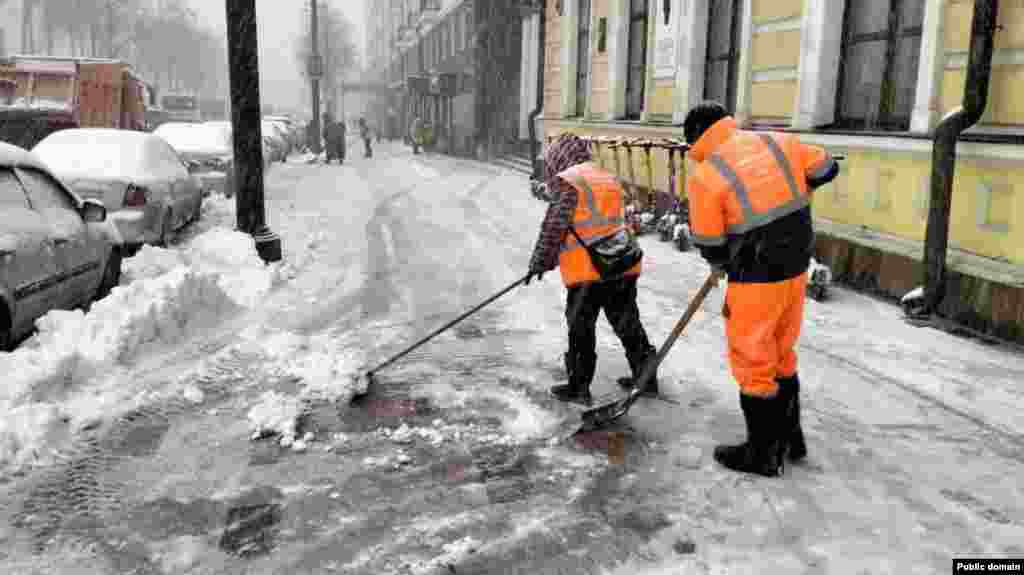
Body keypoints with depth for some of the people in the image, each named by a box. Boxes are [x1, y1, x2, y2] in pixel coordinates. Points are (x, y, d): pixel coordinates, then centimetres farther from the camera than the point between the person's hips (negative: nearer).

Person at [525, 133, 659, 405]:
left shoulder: (567, 182, -6)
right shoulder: (610, 179, 18)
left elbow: (554, 227, -10)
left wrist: (540, 262, 0)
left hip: (588, 270, -7)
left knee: (581, 328, 4)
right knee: (628, 323, 17)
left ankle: (579, 386, 11)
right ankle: (646, 378, 26)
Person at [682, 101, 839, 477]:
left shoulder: (704, 175, -13)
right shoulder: (779, 143, 2)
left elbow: (709, 246, -8)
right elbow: (826, 169, 16)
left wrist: (727, 266, 13)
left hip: (756, 281, -7)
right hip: (796, 270, 7)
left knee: (754, 365, 8)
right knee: (781, 357, 21)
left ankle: (763, 455, 19)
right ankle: (790, 439, 35)